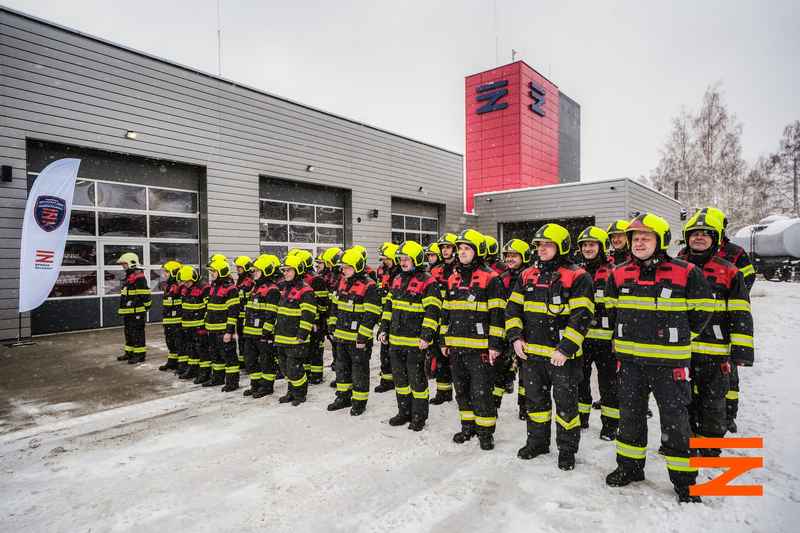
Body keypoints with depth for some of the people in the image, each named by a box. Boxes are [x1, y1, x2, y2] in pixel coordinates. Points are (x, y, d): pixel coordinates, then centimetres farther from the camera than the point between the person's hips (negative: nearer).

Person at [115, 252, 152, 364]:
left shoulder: (139, 278, -16)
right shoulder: (128, 277, 18)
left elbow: (145, 295, -19)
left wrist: (145, 308, -18)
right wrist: (121, 309, 26)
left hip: (137, 312, -11)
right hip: (128, 312, 11)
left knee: (137, 333, -5)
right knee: (128, 332, 18)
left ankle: (140, 354, 1)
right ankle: (129, 352, 29)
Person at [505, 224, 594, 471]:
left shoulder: (577, 277, -9)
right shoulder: (528, 276, 8)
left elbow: (581, 316, -15)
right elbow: (513, 307, 10)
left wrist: (565, 348, -21)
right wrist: (516, 337, -2)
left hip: (562, 355, -5)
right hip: (531, 353, 5)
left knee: (565, 403, 8)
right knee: (535, 400, 18)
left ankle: (567, 449, 27)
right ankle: (537, 441, 36)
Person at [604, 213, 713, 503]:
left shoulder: (686, 273, -9)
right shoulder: (619, 274, 1)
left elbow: (702, 310, 3)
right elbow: (611, 309, 16)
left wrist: (679, 336, 7)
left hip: (670, 361, -3)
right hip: (630, 359, 4)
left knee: (675, 420, 6)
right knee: (630, 416, 15)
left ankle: (683, 478, 25)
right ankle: (630, 466, 33)